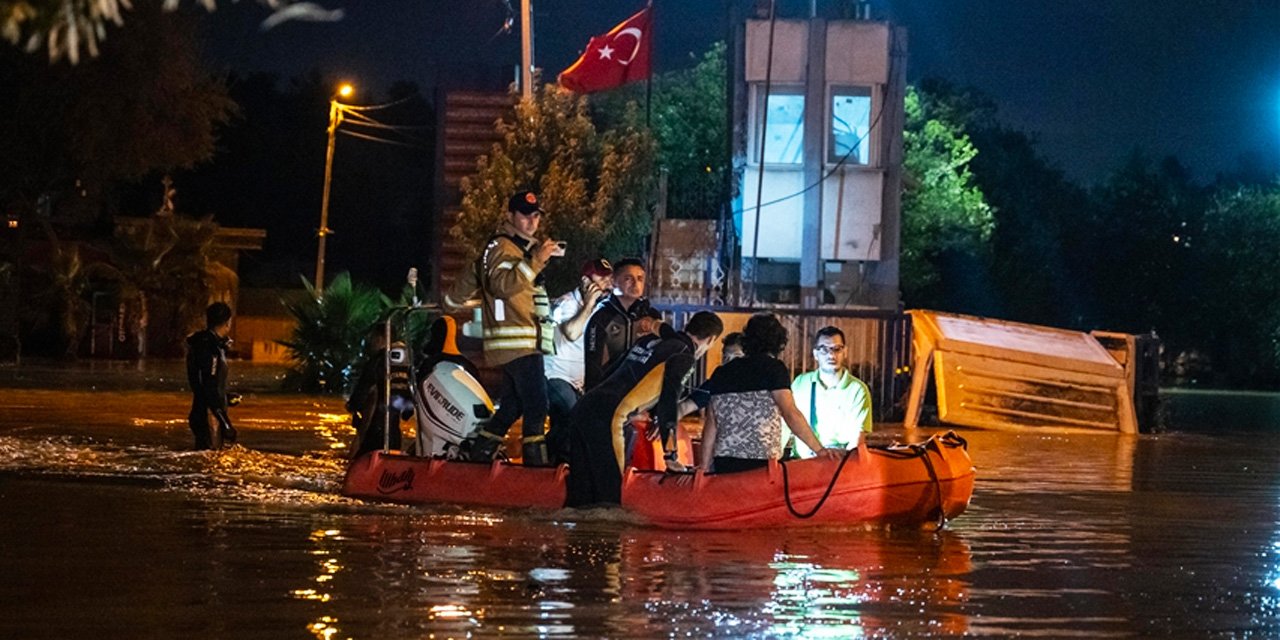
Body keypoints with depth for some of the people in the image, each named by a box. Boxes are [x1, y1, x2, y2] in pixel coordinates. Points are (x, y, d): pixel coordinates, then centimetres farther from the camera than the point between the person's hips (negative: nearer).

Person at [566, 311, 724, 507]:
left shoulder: (650, 340, 23)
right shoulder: (684, 356, -1)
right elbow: (668, 400, -10)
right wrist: (670, 454, -8)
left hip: (584, 408, 8)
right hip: (607, 419, -8)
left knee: (579, 493, 11)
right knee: (608, 496, -5)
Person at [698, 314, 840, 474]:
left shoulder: (721, 373, 15)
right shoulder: (774, 368, 0)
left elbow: (710, 426, 14)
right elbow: (791, 414, -9)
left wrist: (704, 468, 17)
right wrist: (819, 450, -8)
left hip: (724, 464, 5)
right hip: (761, 460, -5)